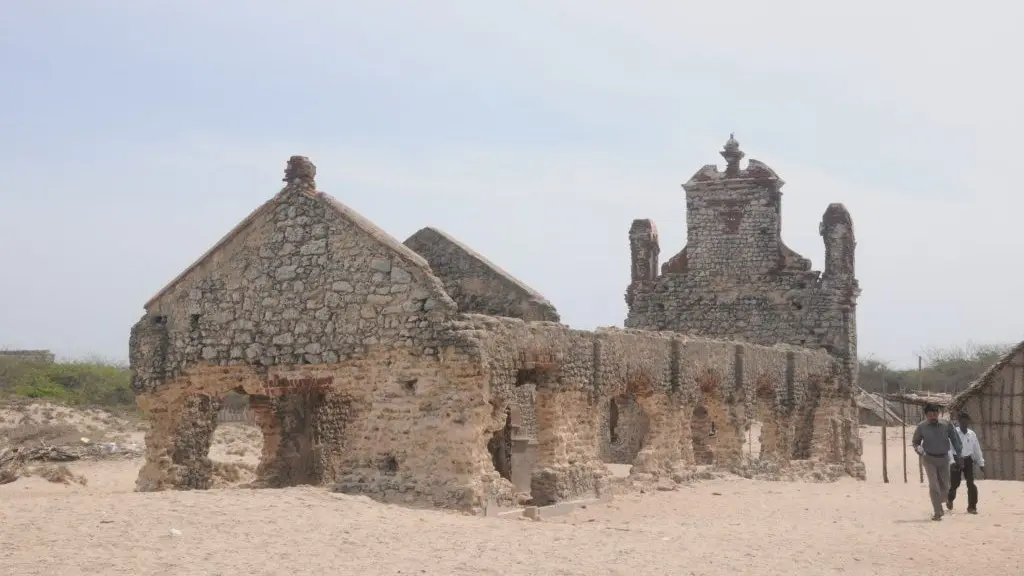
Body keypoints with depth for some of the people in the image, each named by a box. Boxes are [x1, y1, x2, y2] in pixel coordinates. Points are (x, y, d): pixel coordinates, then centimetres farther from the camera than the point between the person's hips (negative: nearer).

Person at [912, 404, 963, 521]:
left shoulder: (946, 425, -4)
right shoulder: (921, 427, -7)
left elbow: (955, 439, 4)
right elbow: (915, 442, 5)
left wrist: (958, 455, 0)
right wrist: (921, 451, -14)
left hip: (943, 458, 2)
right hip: (929, 459, -2)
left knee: (945, 487, 8)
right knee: (934, 485, -13)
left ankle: (937, 504, 35)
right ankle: (937, 512, -10)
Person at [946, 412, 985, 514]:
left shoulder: (972, 434, 1)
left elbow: (977, 449, 10)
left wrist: (981, 463, 13)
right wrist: (952, 461, -27)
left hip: (967, 460, 2)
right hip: (956, 461, -2)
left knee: (971, 483, -7)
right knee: (954, 483, 5)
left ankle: (972, 507, 2)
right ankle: (950, 499, 37)